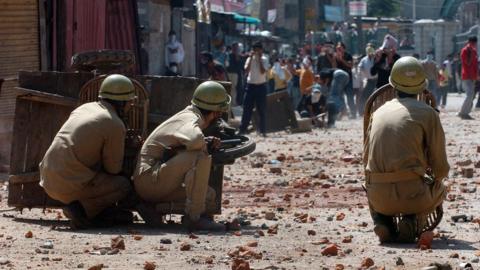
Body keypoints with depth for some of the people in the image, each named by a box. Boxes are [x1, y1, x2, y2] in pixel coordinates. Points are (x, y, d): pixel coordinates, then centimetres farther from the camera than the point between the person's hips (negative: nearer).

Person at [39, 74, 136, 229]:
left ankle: (107, 212, 16)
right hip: (72, 185, -8)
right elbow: (113, 168, -2)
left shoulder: (85, 108, 14)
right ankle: (80, 209, -8)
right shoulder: (116, 125, -9)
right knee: (124, 185, 5)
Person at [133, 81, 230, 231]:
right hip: (149, 180, -11)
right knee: (201, 157, -25)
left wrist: (209, 144, -1)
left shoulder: (188, 116, 16)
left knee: (209, 195, 12)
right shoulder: (191, 120, -16)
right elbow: (195, 140, -38)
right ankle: (194, 217, -21)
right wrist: (207, 146, -14)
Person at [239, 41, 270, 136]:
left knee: (261, 110, 0)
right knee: (247, 108, 2)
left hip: (261, 86, -2)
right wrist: (251, 57, -11)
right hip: (250, 85, 2)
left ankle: (263, 131, 4)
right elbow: (246, 70, -9)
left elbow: (262, 71, -16)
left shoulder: (264, 59, -1)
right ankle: (242, 130, 6)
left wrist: (259, 59, -14)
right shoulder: (250, 59, 5)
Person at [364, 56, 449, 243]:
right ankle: (411, 218, 1)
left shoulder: (379, 112, 12)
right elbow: (440, 167, 2)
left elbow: (366, 157, 18)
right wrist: (437, 177, 26)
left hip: (379, 198, 3)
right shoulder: (427, 113, 0)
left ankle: (383, 221, 8)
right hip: (412, 194, -3)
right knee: (440, 189, 31)